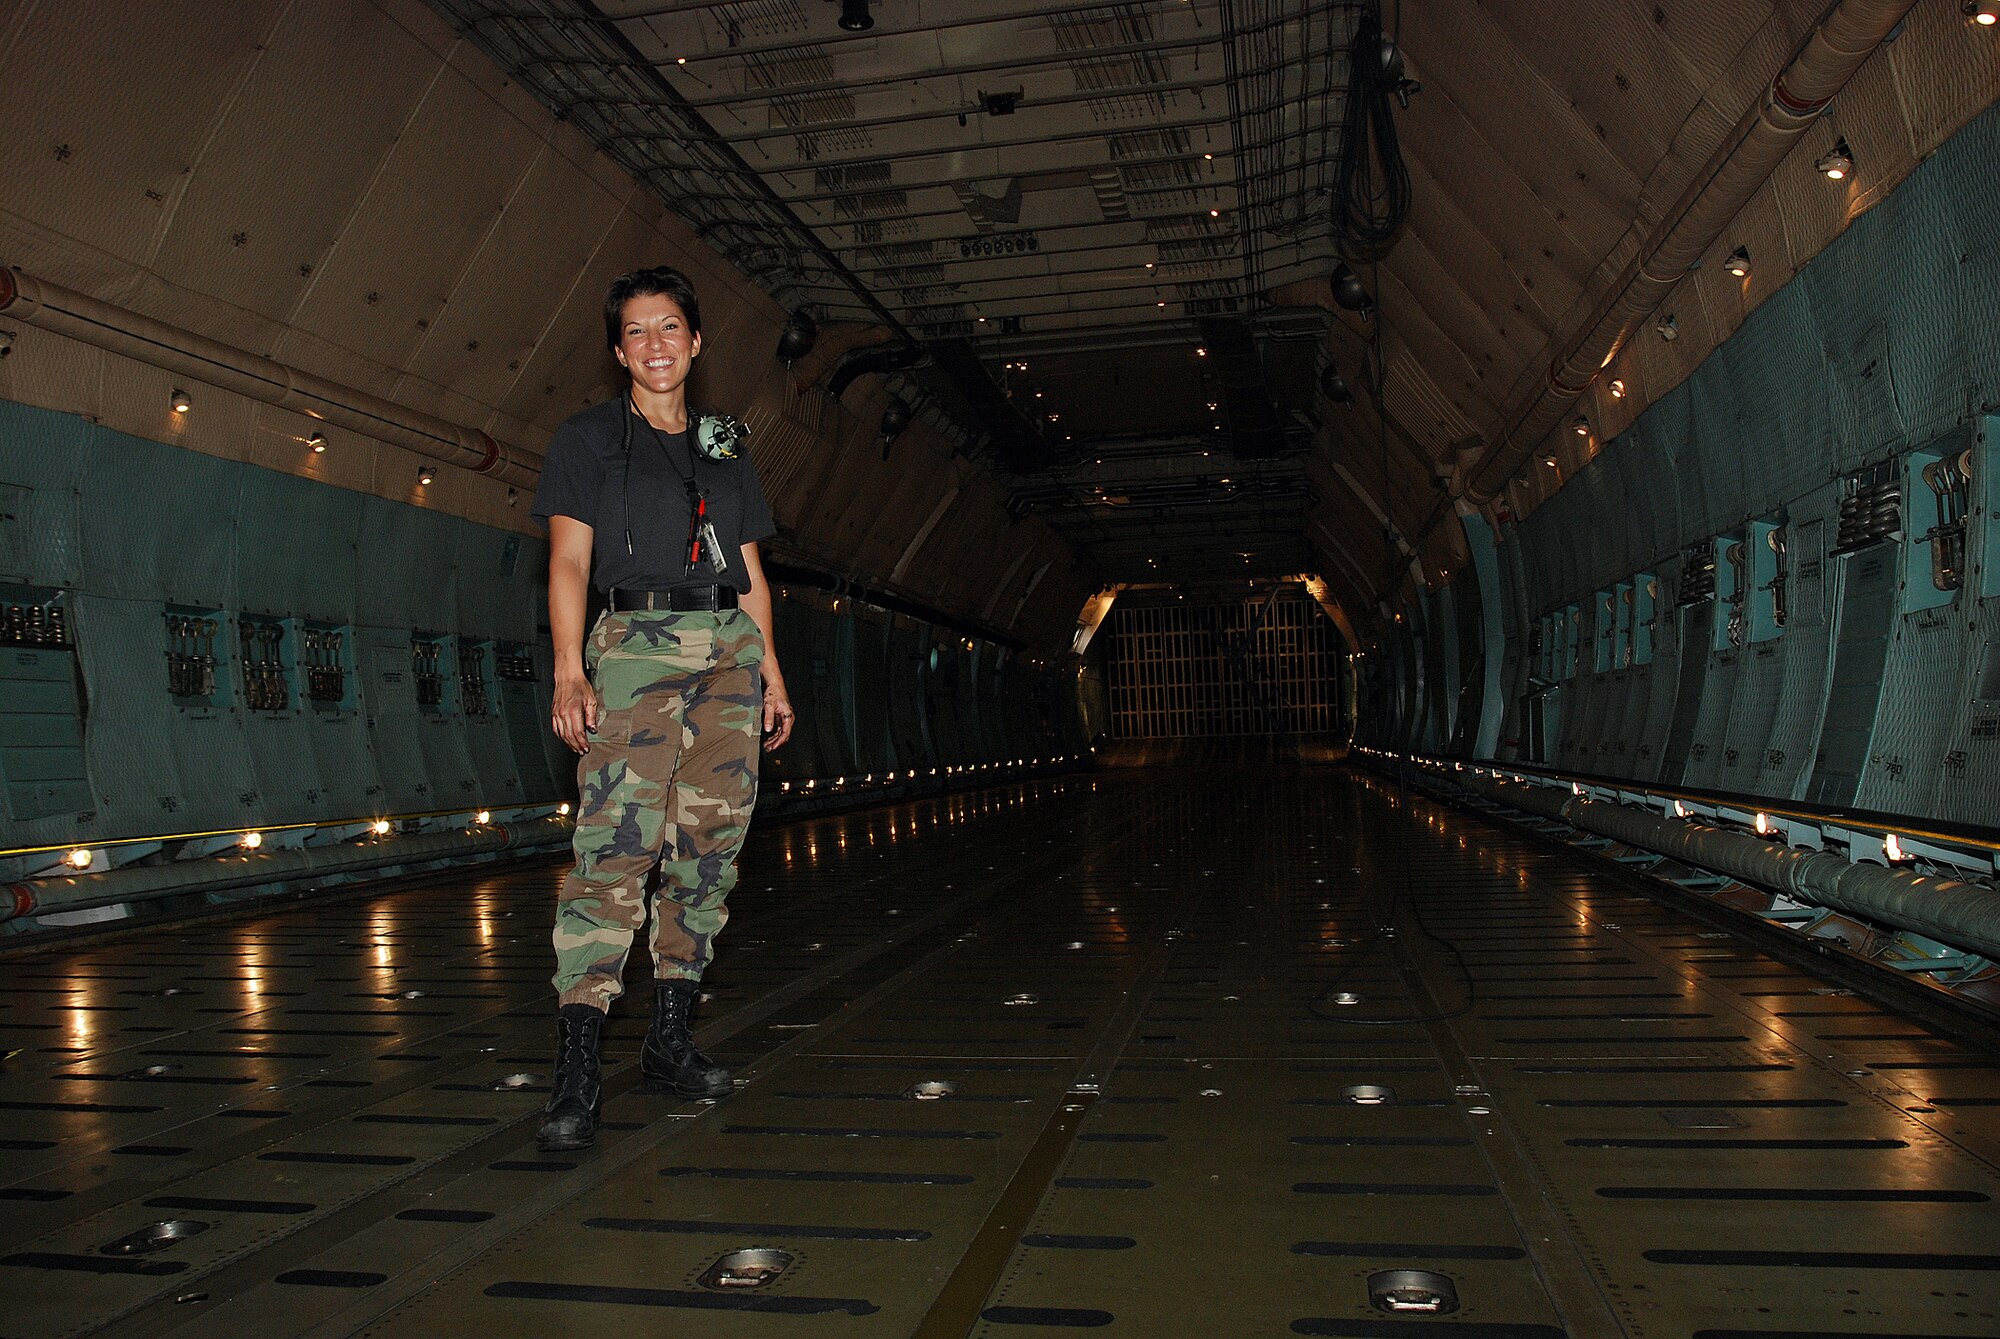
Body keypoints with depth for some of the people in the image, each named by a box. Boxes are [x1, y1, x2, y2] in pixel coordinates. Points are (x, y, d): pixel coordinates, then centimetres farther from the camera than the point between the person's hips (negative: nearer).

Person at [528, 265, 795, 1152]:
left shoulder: (724, 448, 20)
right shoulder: (588, 439, 9)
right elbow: (569, 562, 0)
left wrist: (772, 672, 11)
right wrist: (569, 671, -13)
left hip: (730, 647, 5)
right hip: (638, 643, -5)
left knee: (710, 844, 2)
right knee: (617, 842, -17)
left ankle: (670, 1039, 11)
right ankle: (577, 1065, -18)